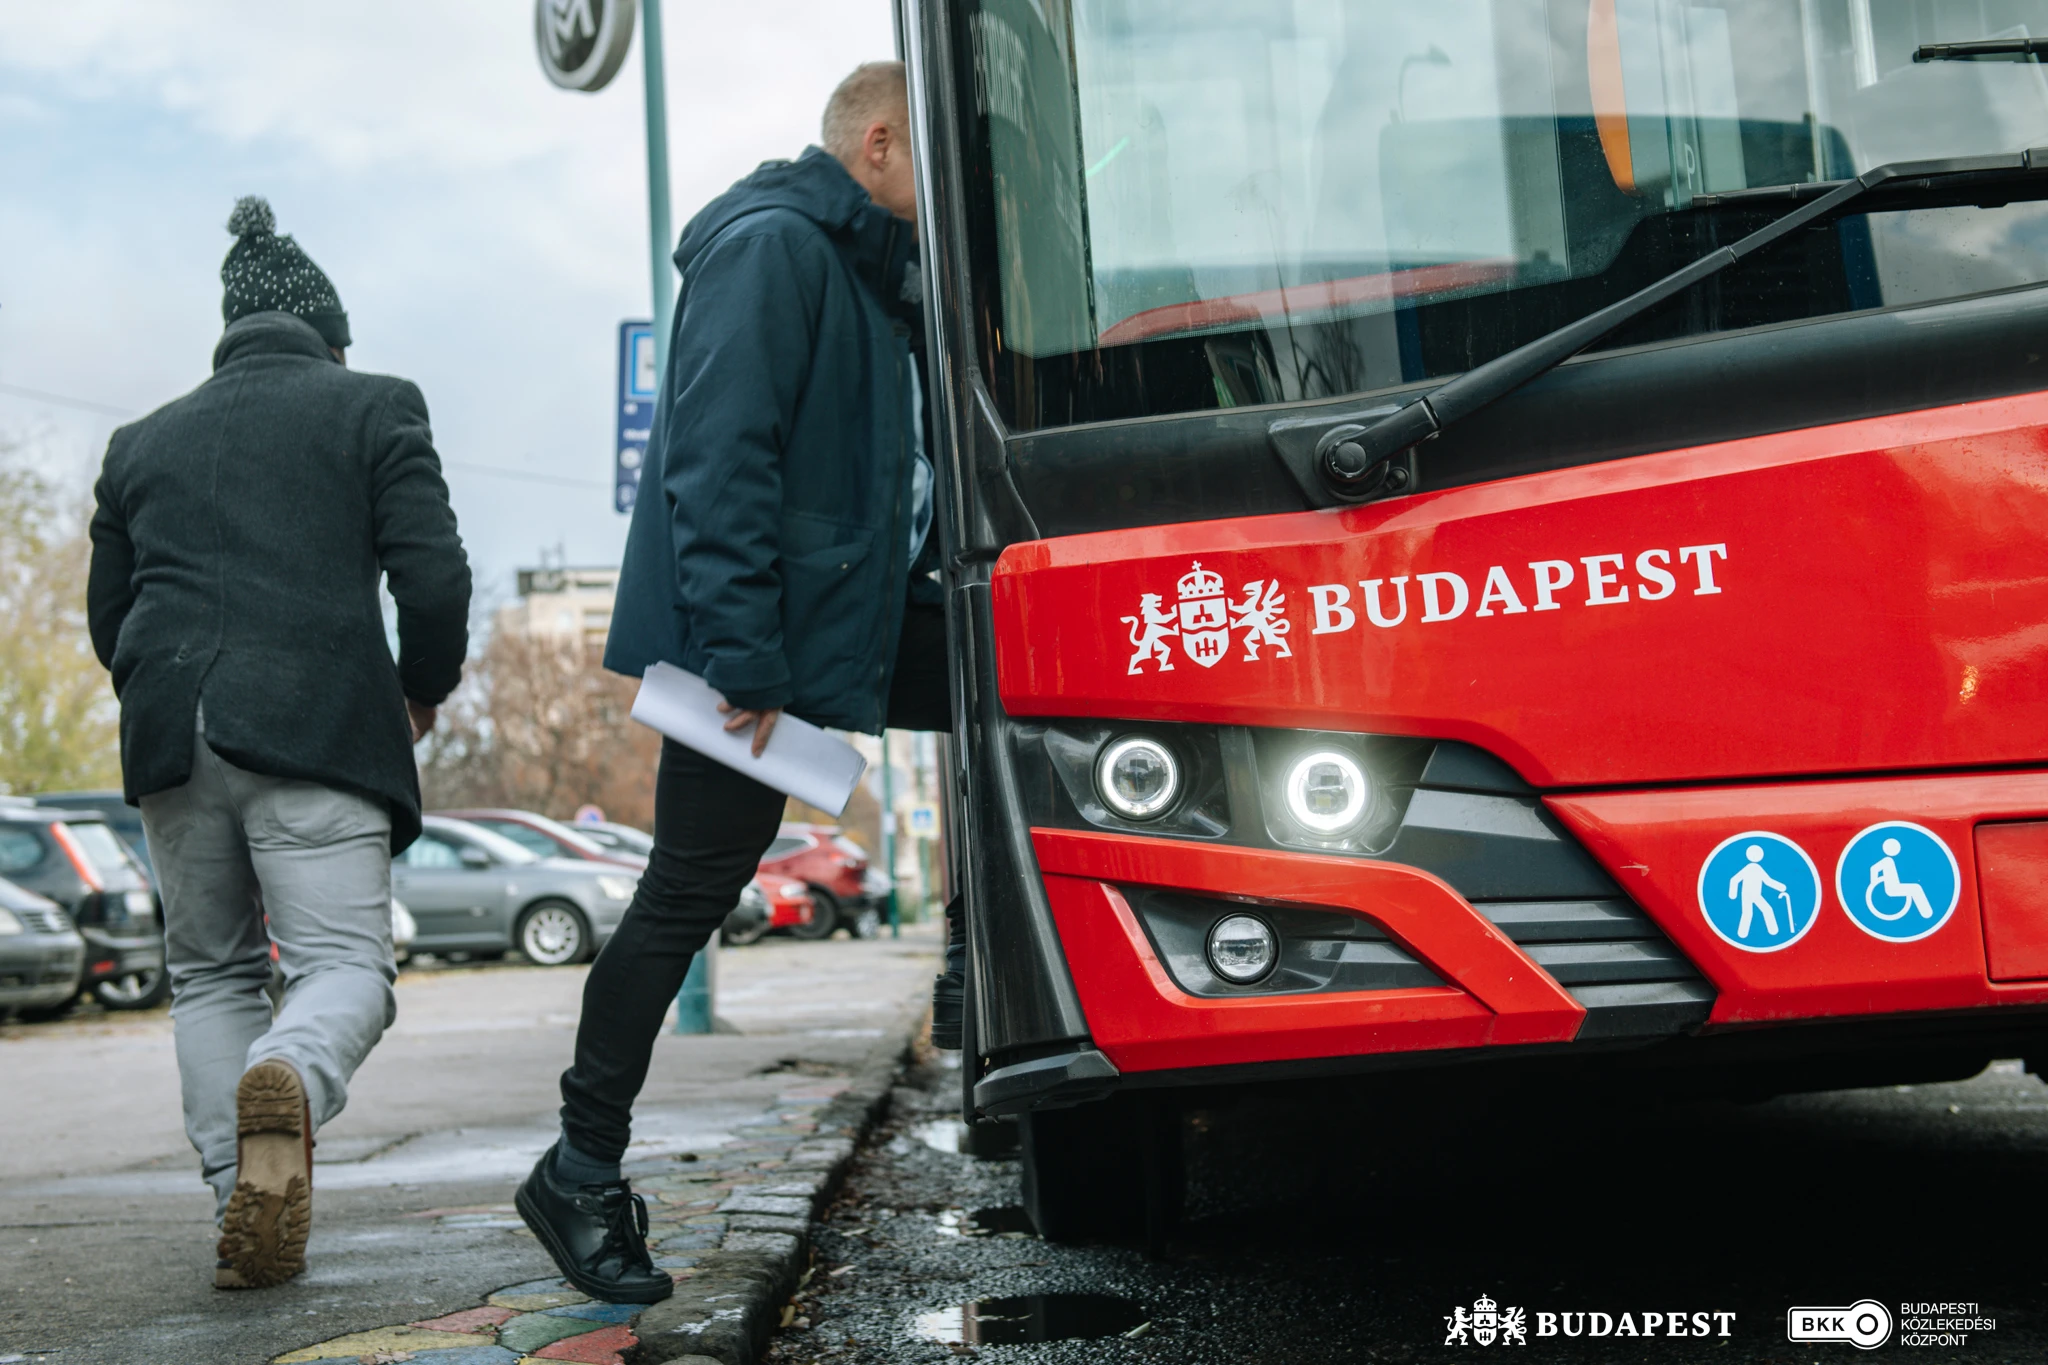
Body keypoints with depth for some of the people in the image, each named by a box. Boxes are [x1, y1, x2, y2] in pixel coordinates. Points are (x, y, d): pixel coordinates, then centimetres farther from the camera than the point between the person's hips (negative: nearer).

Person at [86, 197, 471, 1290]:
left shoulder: (142, 441, 21)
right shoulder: (375, 408, 9)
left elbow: (108, 620, 20)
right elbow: (433, 579, -2)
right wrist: (425, 689, 15)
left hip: (167, 735, 4)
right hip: (315, 726, -4)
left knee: (210, 971, 16)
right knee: (346, 961, -3)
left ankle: (243, 1213, 5)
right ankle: (287, 1082, -37)